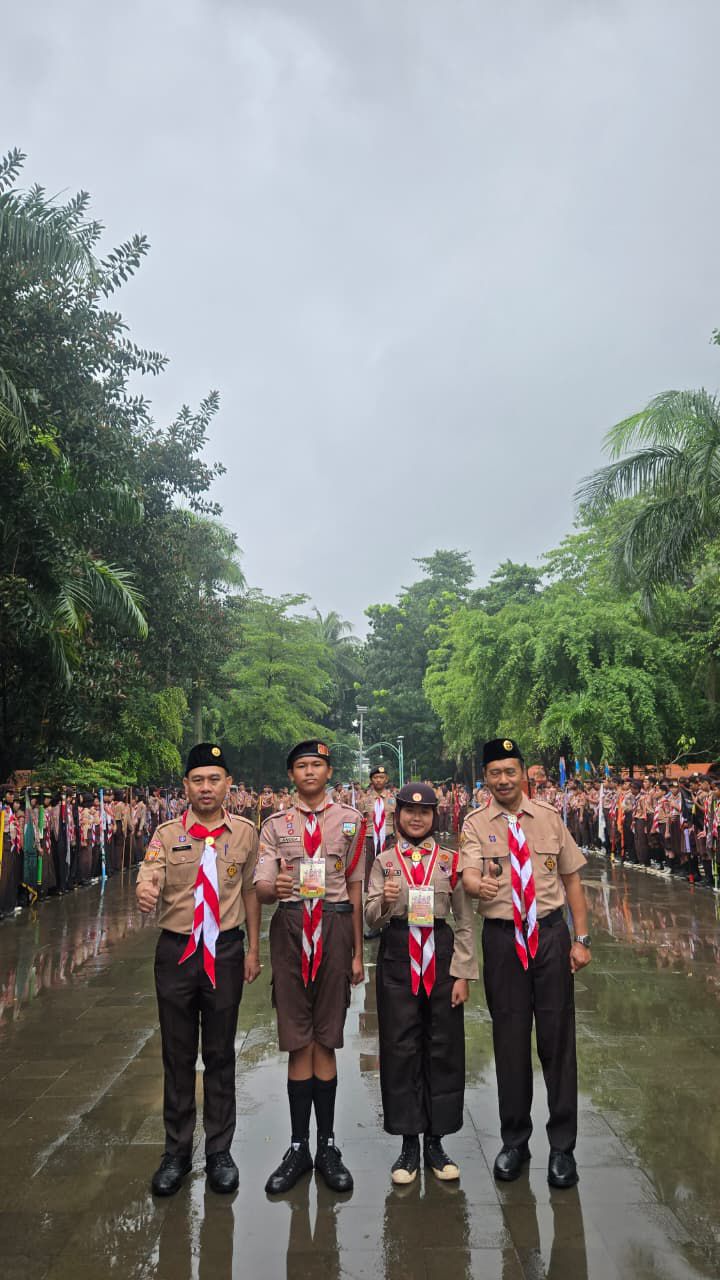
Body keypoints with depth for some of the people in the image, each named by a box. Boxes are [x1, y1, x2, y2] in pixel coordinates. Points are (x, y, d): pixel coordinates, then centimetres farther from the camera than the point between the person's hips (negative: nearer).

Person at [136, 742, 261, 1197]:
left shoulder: (245, 833, -1)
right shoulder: (167, 834, -3)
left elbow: (251, 890, 6)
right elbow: (148, 884, -13)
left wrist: (253, 949, 7)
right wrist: (145, 893, -37)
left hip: (225, 950, 0)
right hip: (177, 951, 0)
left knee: (221, 1055, 11)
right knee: (178, 1055, 11)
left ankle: (220, 1150, 28)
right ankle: (177, 1152, 28)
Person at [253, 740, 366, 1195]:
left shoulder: (351, 820, 6)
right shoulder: (276, 825, 6)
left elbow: (356, 889, 7)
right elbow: (260, 888, -1)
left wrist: (358, 953, 6)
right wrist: (275, 887, -26)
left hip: (335, 926, 0)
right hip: (290, 927, 1)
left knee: (326, 1040, 7)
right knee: (298, 1042, 6)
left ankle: (328, 1146, 21)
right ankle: (299, 1147, 19)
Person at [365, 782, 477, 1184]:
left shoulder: (451, 861, 3)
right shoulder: (384, 861, 4)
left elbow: (466, 922, 3)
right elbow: (372, 920, 0)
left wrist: (464, 973, -2)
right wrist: (384, 901, -22)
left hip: (441, 959, 0)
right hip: (397, 959, 0)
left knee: (443, 1047, 6)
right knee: (400, 1048, 5)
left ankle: (435, 1142, 22)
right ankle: (410, 1143, 19)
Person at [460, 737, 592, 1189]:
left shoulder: (550, 818, 3)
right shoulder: (476, 824, -2)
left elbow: (572, 878, 6)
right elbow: (468, 872, -18)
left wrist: (582, 939, 2)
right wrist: (479, 884, -42)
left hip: (551, 935, 1)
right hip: (503, 938, 0)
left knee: (557, 1038, 6)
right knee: (510, 1041, 10)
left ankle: (563, 1147, 22)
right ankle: (515, 1141, 28)